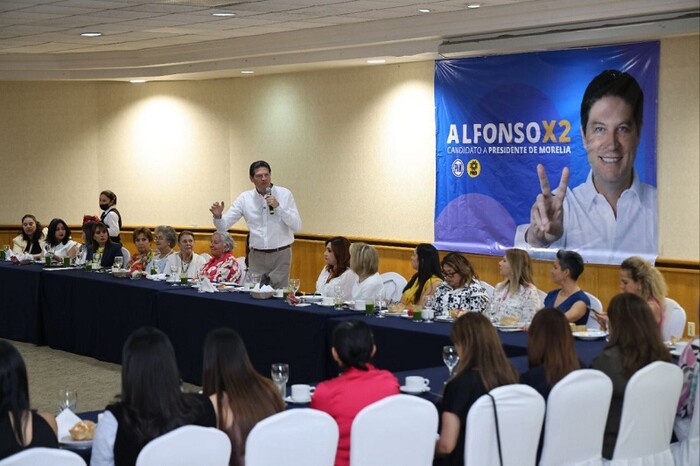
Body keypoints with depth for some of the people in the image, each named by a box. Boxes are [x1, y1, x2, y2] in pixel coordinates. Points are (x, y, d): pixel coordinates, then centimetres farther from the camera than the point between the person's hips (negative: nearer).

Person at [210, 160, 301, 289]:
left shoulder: (284, 194, -2)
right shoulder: (245, 198, 2)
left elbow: (297, 226, -7)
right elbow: (223, 226, -1)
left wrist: (278, 206, -16)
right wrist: (218, 216, -23)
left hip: (280, 255, -1)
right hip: (256, 256, 1)